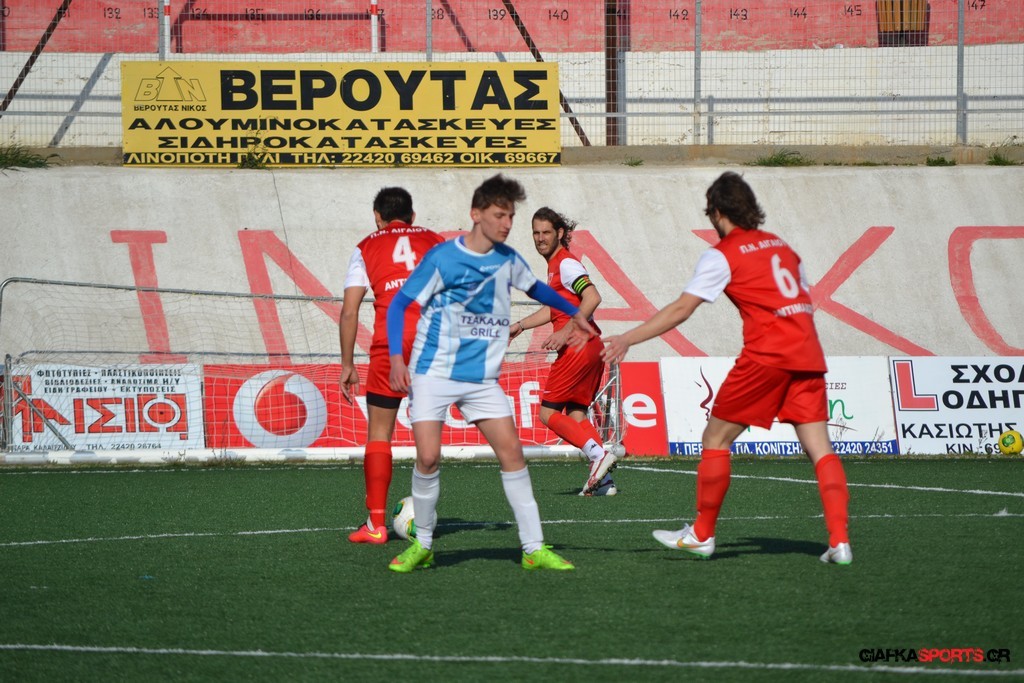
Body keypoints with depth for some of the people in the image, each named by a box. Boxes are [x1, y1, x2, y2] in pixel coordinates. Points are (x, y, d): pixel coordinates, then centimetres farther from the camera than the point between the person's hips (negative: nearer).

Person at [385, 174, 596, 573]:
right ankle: (422, 545, 4)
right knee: (428, 457, -16)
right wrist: (397, 358, -16)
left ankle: (534, 548, 1)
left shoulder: (507, 260, 5)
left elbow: (534, 287, 28)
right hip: (434, 372, -4)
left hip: (482, 377, 4)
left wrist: (573, 313, 31)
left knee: (511, 451, -5)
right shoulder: (442, 257, -10)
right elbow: (399, 304, -6)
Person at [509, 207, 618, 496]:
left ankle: (599, 454, -19)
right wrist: (520, 326, 37)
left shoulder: (566, 263, -9)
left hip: (577, 346, -10)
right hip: (592, 347, 10)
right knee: (576, 415, 11)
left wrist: (566, 332, -25)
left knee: (549, 413, -6)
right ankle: (603, 479, 2)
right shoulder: (554, 264, 20)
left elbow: (593, 297, -23)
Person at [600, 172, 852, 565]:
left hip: (765, 355, -6)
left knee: (716, 439, 8)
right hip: (806, 355, 6)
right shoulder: (781, 246, 19)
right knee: (819, 448, 1)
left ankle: (702, 535, 12)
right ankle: (839, 540, -11)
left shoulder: (723, 255, 0)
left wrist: (627, 340, -4)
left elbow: (680, 310, -6)